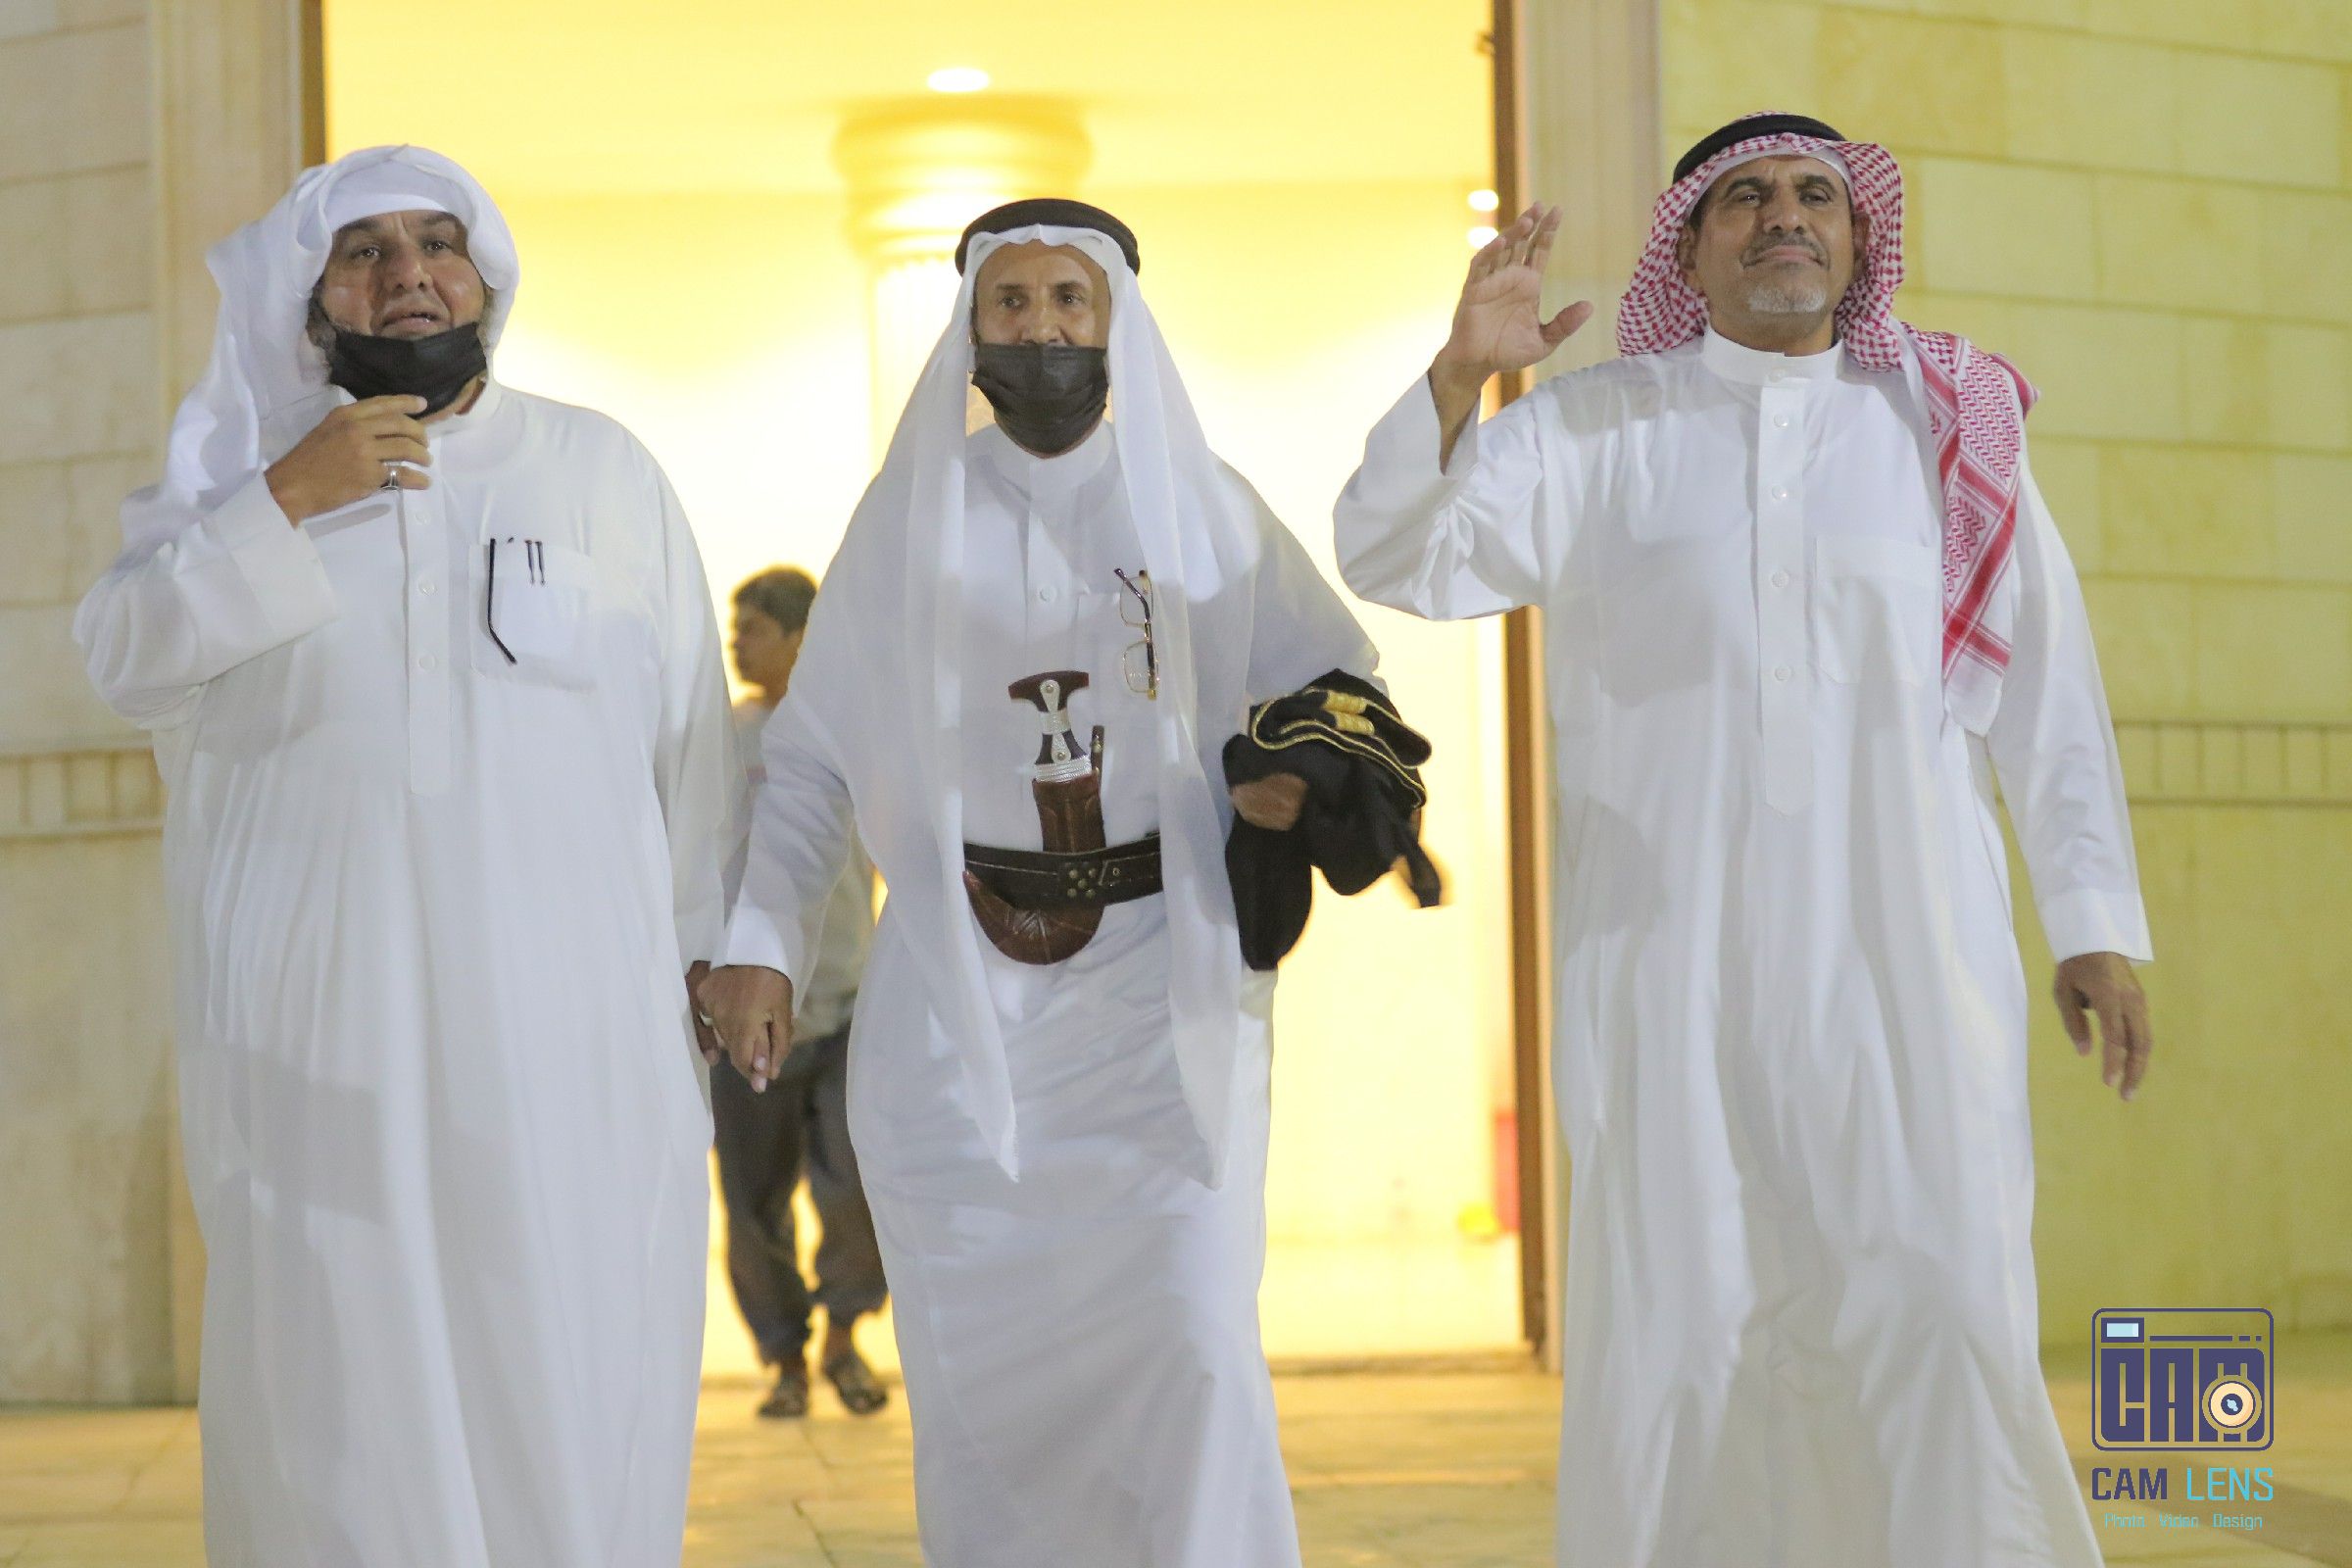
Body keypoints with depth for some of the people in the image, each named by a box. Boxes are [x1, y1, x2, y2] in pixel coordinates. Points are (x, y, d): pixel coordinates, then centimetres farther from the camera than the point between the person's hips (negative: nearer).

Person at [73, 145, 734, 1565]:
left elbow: (692, 733, 9)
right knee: (346, 1368, -2)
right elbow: (127, 660, -2)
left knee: (575, 1375, -2)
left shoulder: (606, 470, 10)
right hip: (320, 1016, 0)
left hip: (571, 1026, 0)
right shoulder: (251, 478, 12)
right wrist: (288, 505, -11)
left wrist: (715, 951, 4)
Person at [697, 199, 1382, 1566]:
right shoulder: (910, 518, 8)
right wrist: (760, 941, -4)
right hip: (960, 992, 1)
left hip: (1161, 978, -1)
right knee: (979, 1352, 0)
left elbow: (1335, 674, 12)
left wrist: (1304, 771, -10)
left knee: (1191, 1338, -11)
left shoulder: (1203, 505, 6)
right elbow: (813, 757, 8)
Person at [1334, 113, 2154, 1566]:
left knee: (1938, 1307, -7)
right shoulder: (1594, 431, 5)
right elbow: (1400, 557, -6)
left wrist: (2097, 925, 4)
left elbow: (2048, 681, 9)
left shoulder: (1946, 421, 9)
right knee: (1675, 1315, 1)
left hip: (1902, 946, 0)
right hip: (1671, 946, 0)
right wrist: (1463, 372, -22)